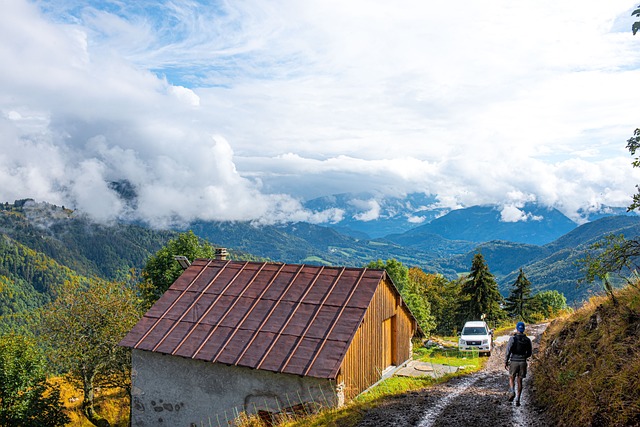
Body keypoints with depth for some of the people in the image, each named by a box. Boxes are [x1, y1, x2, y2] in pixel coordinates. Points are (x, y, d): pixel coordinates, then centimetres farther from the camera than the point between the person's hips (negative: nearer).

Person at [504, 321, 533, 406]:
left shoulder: (512, 338, -10)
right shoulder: (527, 340, 0)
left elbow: (508, 351, -13)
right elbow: (529, 353, 8)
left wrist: (505, 362, -3)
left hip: (513, 362, -2)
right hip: (523, 362, 2)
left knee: (511, 379, 14)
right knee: (519, 381, 11)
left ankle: (512, 391, -12)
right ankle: (518, 399, 7)